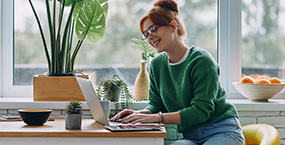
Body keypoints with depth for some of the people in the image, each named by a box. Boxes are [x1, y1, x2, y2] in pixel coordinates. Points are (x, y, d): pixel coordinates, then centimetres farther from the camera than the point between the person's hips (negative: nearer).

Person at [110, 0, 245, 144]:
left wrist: (158, 117, -25)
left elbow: (201, 111, -18)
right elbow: (156, 105, 13)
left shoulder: (201, 60, -12)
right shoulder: (156, 65, 8)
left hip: (222, 131, -3)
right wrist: (139, 113, -10)